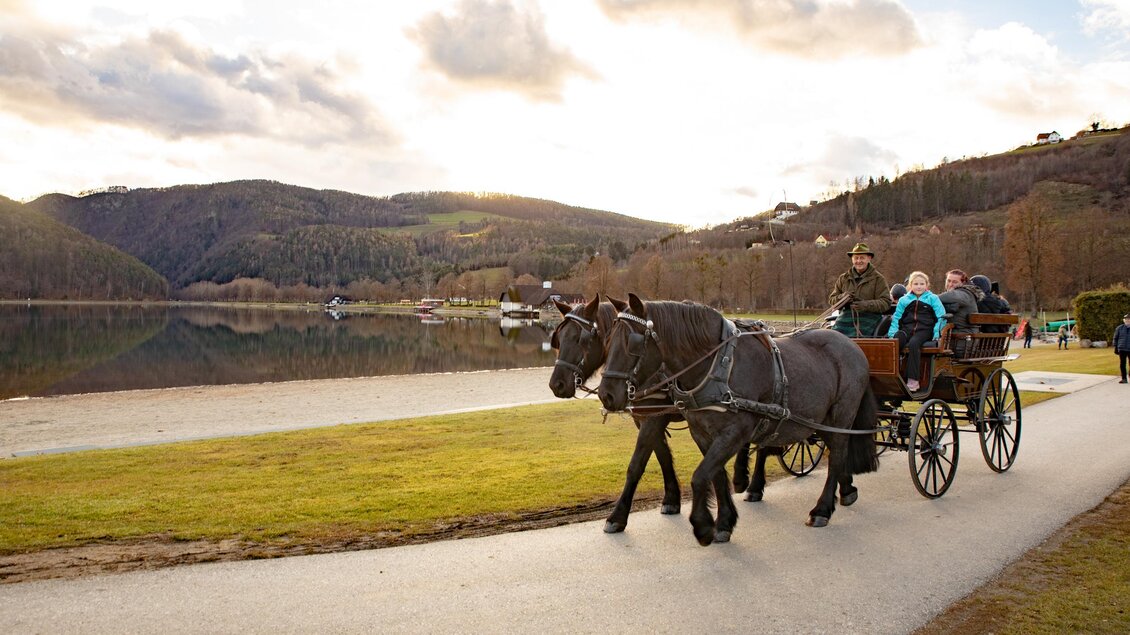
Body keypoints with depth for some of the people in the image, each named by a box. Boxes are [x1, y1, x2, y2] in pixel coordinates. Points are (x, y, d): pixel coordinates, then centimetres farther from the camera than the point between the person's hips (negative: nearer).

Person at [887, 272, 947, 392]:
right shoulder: (904, 300, 21)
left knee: (913, 344, -35)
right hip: (907, 328, 3)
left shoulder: (933, 298, 13)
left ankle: (913, 381, -34)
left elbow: (941, 317, 5)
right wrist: (892, 332, 4)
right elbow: (896, 318, 20)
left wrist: (937, 334, -9)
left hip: (924, 329, -3)